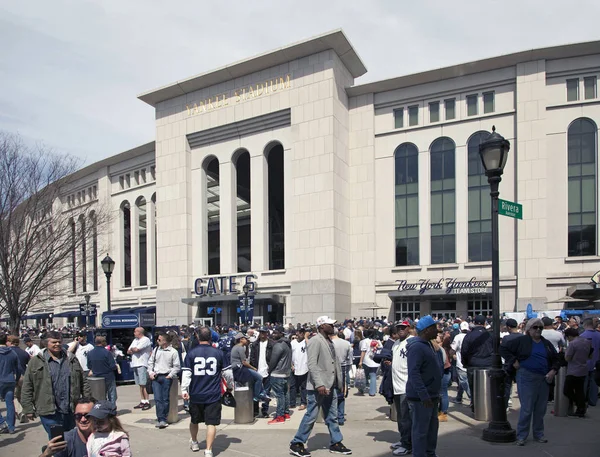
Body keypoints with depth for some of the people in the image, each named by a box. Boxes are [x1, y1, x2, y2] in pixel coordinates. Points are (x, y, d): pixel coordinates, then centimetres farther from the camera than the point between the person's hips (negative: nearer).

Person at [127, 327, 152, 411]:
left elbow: (136, 349, -16)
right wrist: (133, 350, -3)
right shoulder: (135, 340, 20)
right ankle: (142, 402, 12)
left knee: (143, 385, -10)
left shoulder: (146, 340, -7)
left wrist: (132, 349, 4)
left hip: (142, 365, -8)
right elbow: (128, 351, 16)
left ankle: (147, 402, -7)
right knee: (140, 385, 9)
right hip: (135, 365, 8)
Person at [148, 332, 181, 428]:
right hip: (155, 377, 3)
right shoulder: (156, 350, 10)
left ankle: (162, 420, 7)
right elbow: (150, 362, 18)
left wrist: (170, 375, -8)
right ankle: (161, 419, -3)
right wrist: (150, 372, 6)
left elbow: (177, 366, 0)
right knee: (157, 399, -4)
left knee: (165, 399, 0)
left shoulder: (173, 352, -3)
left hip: (166, 377, -3)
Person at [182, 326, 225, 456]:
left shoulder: (191, 353, -5)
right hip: (213, 395, -1)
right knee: (211, 423, 2)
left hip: (195, 395, 1)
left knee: (194, 420, 22)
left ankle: (194, 442, 42)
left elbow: (186, 374, -8)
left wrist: (184, 390, -1)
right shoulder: (218, 353, -3)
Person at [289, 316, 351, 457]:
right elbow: (312, 364, -21)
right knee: (311, 416, -2)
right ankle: (296, 444, 9)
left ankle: (336, 443, 24)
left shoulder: (329, 341, 14)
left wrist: (338, 382, 14)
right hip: (318, 386, -8)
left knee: (332, 417, 14)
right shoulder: (315, 341, -13)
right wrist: (319, 384, -27)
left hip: (330, 385, 8)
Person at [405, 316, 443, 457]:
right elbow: (413, 373, -24)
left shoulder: (428, 345, 14)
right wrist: (424, 395, -27)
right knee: (420, 430, -1)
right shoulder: (416, 347, -18)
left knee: (432, 427, 19)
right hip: (421, 398, -10)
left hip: (432, 395, 10)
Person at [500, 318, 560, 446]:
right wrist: (513, 361, -10)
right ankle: (521, 436, 5)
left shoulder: (547, 344, 13)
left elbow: (556, 359, 20)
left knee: (541, 409, 12)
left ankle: (539, 434, 26)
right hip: (526, 378, -5)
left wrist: (553, 370, 2)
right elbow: (503, 348, -4)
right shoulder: (521, 341, -3)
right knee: (526, 408, -5)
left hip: (543, 378, 5)